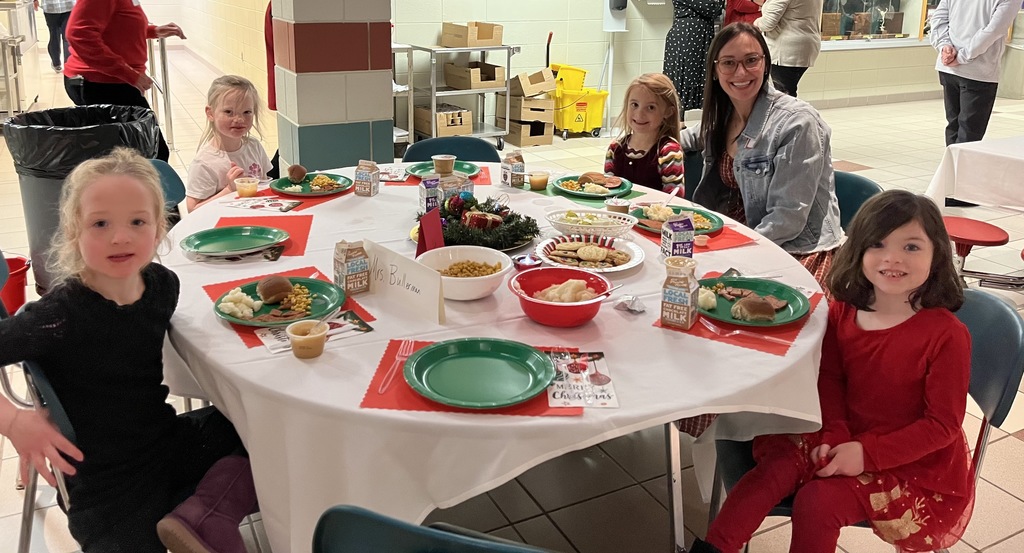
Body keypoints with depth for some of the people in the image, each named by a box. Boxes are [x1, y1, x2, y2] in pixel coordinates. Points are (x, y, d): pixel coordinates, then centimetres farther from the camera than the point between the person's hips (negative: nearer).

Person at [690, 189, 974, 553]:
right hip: (850, 441, 5)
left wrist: (867, 453, -23)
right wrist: (835, 435, -13)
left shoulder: (946, 335, -20)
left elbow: (942, 424, -16)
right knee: (778, 464, -17)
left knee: (817, 500, -22)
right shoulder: (842, 313, -4)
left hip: (921, 466, -5)